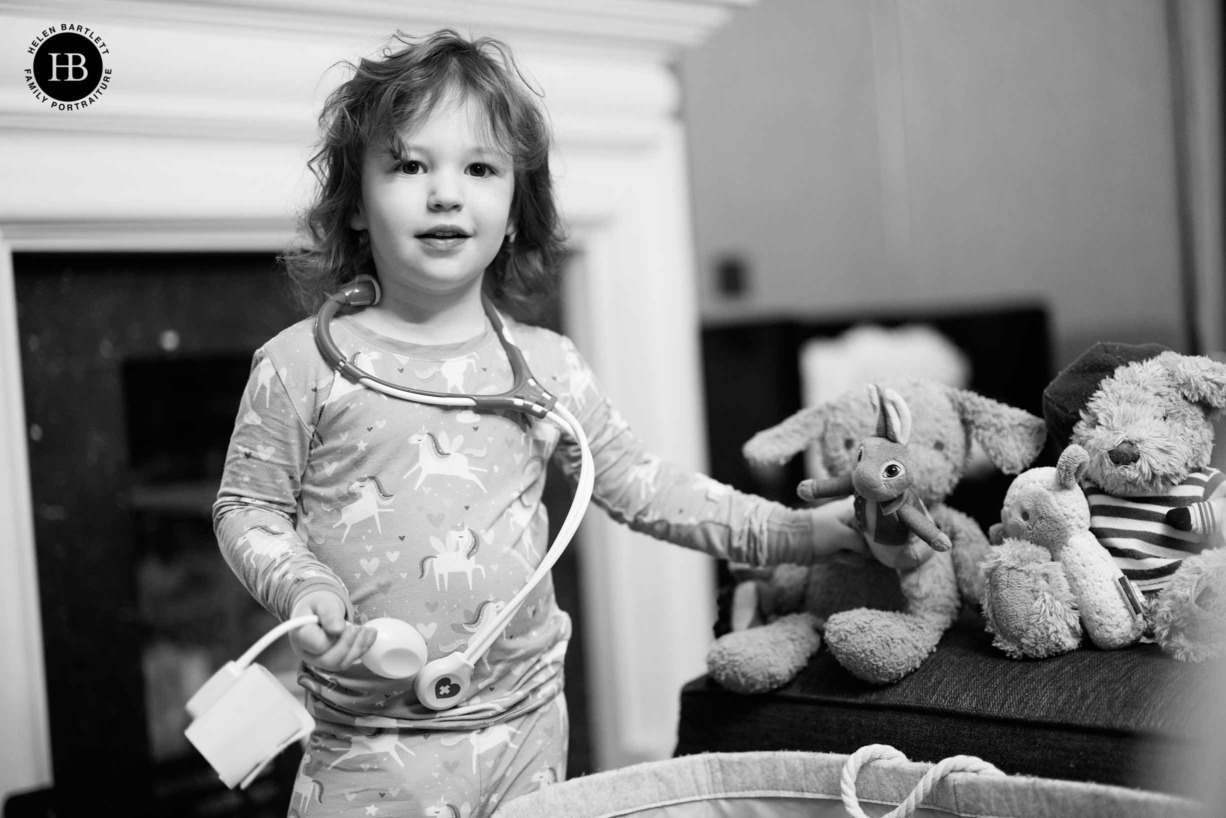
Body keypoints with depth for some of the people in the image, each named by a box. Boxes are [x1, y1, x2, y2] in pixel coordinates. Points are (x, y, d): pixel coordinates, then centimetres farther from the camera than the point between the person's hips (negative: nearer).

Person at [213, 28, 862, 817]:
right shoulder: (302, 364, -6)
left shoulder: (549, 366, 1)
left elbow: (643, 488, 6)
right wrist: (301, 587, -18)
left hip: (521, 729, 3)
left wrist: (796, 529, 2)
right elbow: (247, 507, 1)